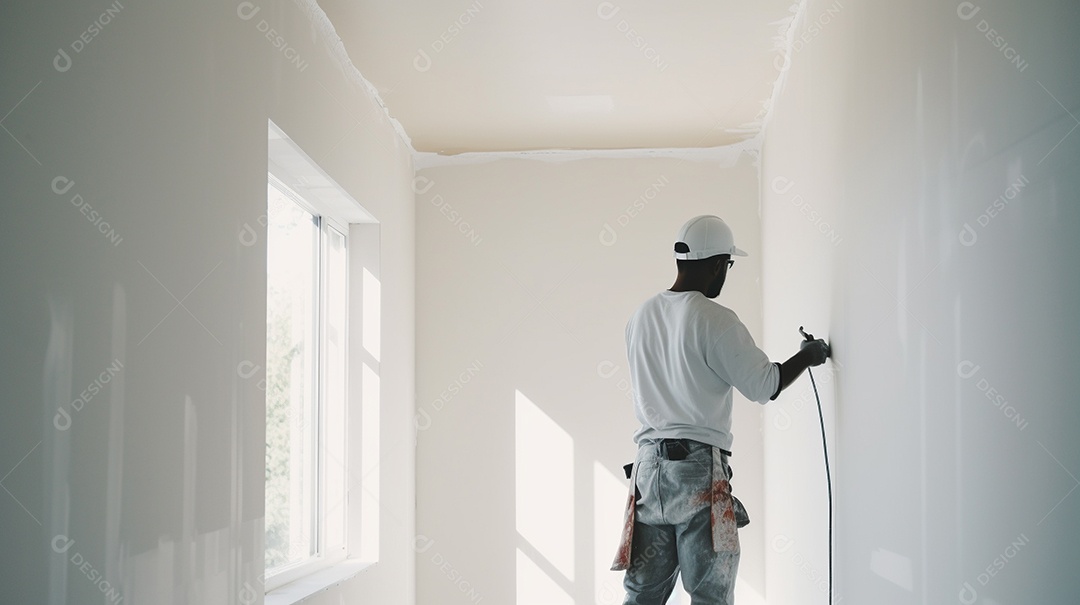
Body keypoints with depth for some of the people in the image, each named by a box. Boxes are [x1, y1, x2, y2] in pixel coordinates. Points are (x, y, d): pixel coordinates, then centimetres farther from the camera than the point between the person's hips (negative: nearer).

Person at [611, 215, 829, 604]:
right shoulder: (715, 320, -12)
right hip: (699, 469, -6)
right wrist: (808, 356, 8)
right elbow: (765, 386, -8)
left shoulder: (642, 316, 9)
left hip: (649, 463, 6)